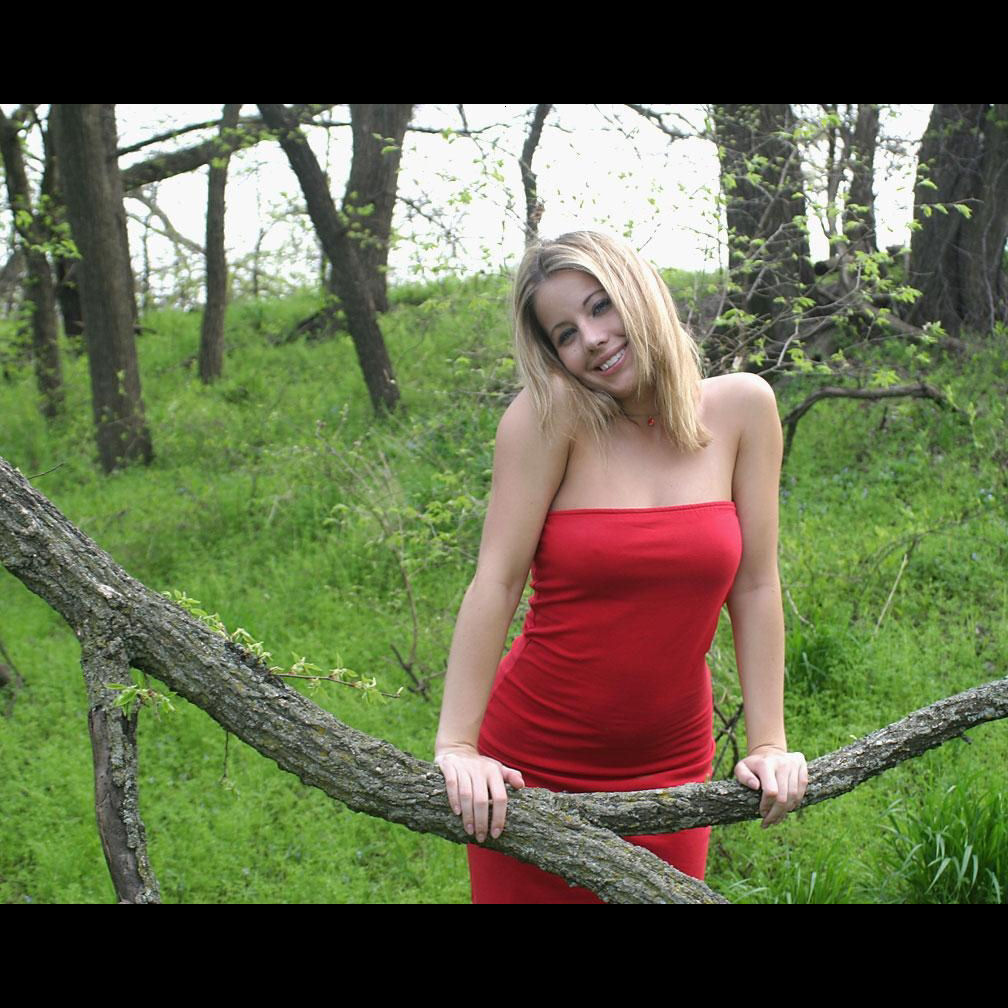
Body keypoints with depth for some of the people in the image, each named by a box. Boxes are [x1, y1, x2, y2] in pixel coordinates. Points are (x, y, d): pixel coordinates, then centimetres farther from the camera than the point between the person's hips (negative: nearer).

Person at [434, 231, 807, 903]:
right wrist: (456, 746, -18)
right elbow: (497, 581, -16)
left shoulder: (742, 408, -5)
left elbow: (755, 587, -2)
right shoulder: (549, 414, -13)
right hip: (535, 761, -2)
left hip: (671, 764, 3)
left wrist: (769, 744, -4)